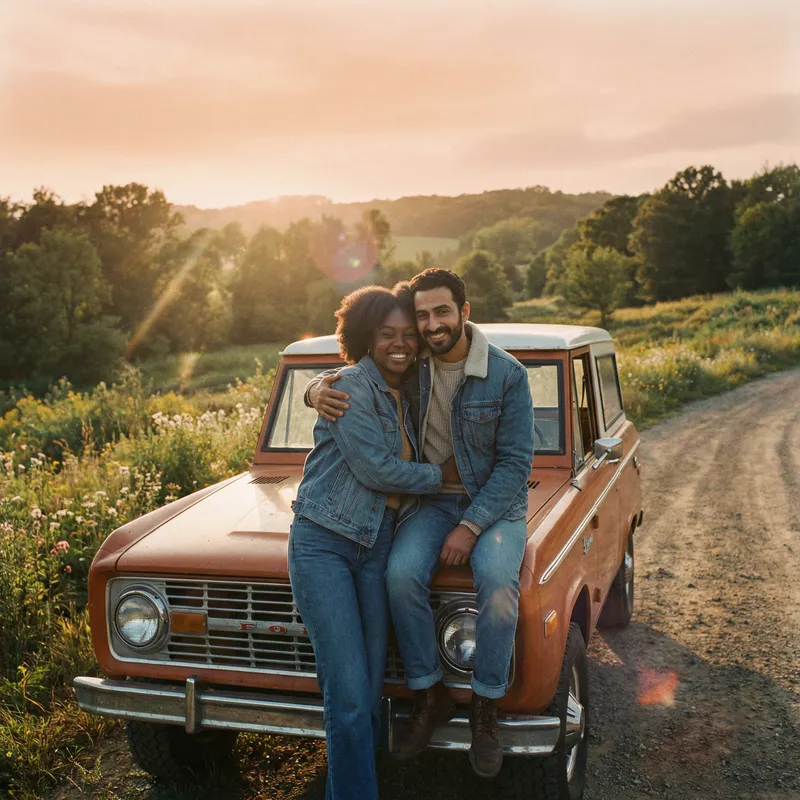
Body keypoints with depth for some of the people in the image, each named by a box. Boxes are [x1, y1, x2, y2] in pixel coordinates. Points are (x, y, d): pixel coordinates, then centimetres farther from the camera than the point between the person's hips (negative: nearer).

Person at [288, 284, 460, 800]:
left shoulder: (405, 397, 14)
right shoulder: (352, 386, -9)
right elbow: (375, 469, -14)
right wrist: (441, 475, -1)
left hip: (376, 545, 7)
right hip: (323, 544, -6)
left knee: (369, 696, 6)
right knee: (350, 697, -9)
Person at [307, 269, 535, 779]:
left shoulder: (507, 374, -11)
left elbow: (516, 462, -11)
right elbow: (346, 376, 7)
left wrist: (471, 526, -19)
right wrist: (318, 390, -19)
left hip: (495, 502, -2)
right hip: (431, 500, 2)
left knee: (497, 579, -32)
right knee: (402, 572, -28)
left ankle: (486, 708, -12)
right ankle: (430, 696, -9)